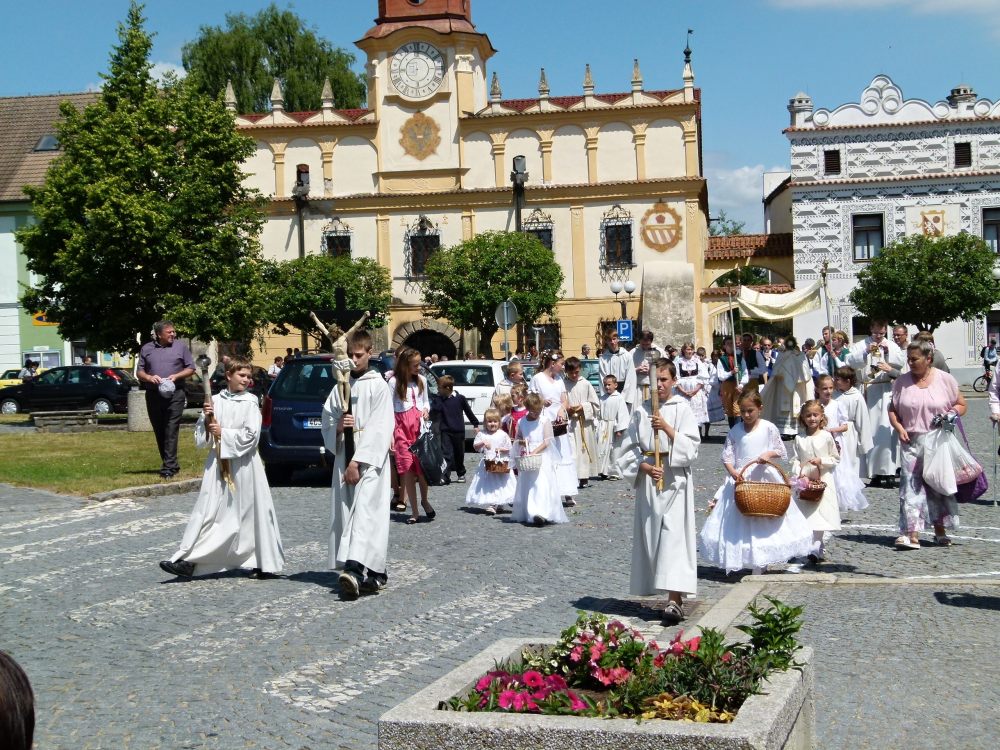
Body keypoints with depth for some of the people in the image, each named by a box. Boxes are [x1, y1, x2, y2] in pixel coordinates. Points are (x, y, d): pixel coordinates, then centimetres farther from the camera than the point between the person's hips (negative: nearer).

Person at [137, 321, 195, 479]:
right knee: (159, 432, 5)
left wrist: (176, 376, -8)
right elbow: (139, 372, 13)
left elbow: (191, 369, 9)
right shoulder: (146, 349, 12)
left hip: (175, 394, -3)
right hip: (153, 395, 3)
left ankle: (169, 467, -15)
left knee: (171, 430, -11)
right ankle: (172, 464, 15)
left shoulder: (181, 347, 8)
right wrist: (149, 377, -8)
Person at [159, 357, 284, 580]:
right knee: (207, 511, 1)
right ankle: (188, 560, 0)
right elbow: (200, 436, 9)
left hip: (244, 464, -3)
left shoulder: (250, 402, -3)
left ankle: (264, 563, 15)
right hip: (218, 463, 3)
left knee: (252, 512, 4)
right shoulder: (215, 401, 6)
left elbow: (251, 435, -12)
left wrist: (223, 433, -11)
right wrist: (206, 419, -9)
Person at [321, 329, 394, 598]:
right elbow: (327, 421, 17)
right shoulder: (340, 387, 13)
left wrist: (358, 461, -15)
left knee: (365, 512, -17)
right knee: (346, 513, 4)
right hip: (345, 457, 6)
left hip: (370, 460, -6)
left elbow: (380, 428, -11)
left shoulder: (378, 386, -3)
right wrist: (338, 426, -7)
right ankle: (374, 573, 11)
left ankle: (356, 570, -32)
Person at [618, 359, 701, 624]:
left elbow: (691, 446, -7)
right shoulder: (640, 410, 7)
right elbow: (630, 447, 6)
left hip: (675, 478, -4)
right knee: (651, 534, 6)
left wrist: (667, 428, -17)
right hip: (648, 478, 4)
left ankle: (674, 600, -17)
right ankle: (673, 598, 18)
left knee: (674, 535, -12)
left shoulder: (682, 408, -1)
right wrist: (645, 466, -10)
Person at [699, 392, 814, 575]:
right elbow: (727, 455, 0)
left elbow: (781, 451, 4)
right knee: (740, 523, 1)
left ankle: (759, 567, 7)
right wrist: (733, 472, -17)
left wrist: (768, 454, -16)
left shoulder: (768, 428, -3)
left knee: (765, 522, 0)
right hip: (740, 479, 2)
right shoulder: (735, 431, 2)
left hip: (764, 477, -2)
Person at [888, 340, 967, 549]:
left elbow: (961, 404, 8)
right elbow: (892, 409, 8)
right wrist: (899, 427, -9)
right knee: (911, 485, -9)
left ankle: (940, 530, 24)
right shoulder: (902, 381, 4)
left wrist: (951, 414, -12)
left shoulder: (945, 379, 0)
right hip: (911, 442, 0)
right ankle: (912, 534, -13)